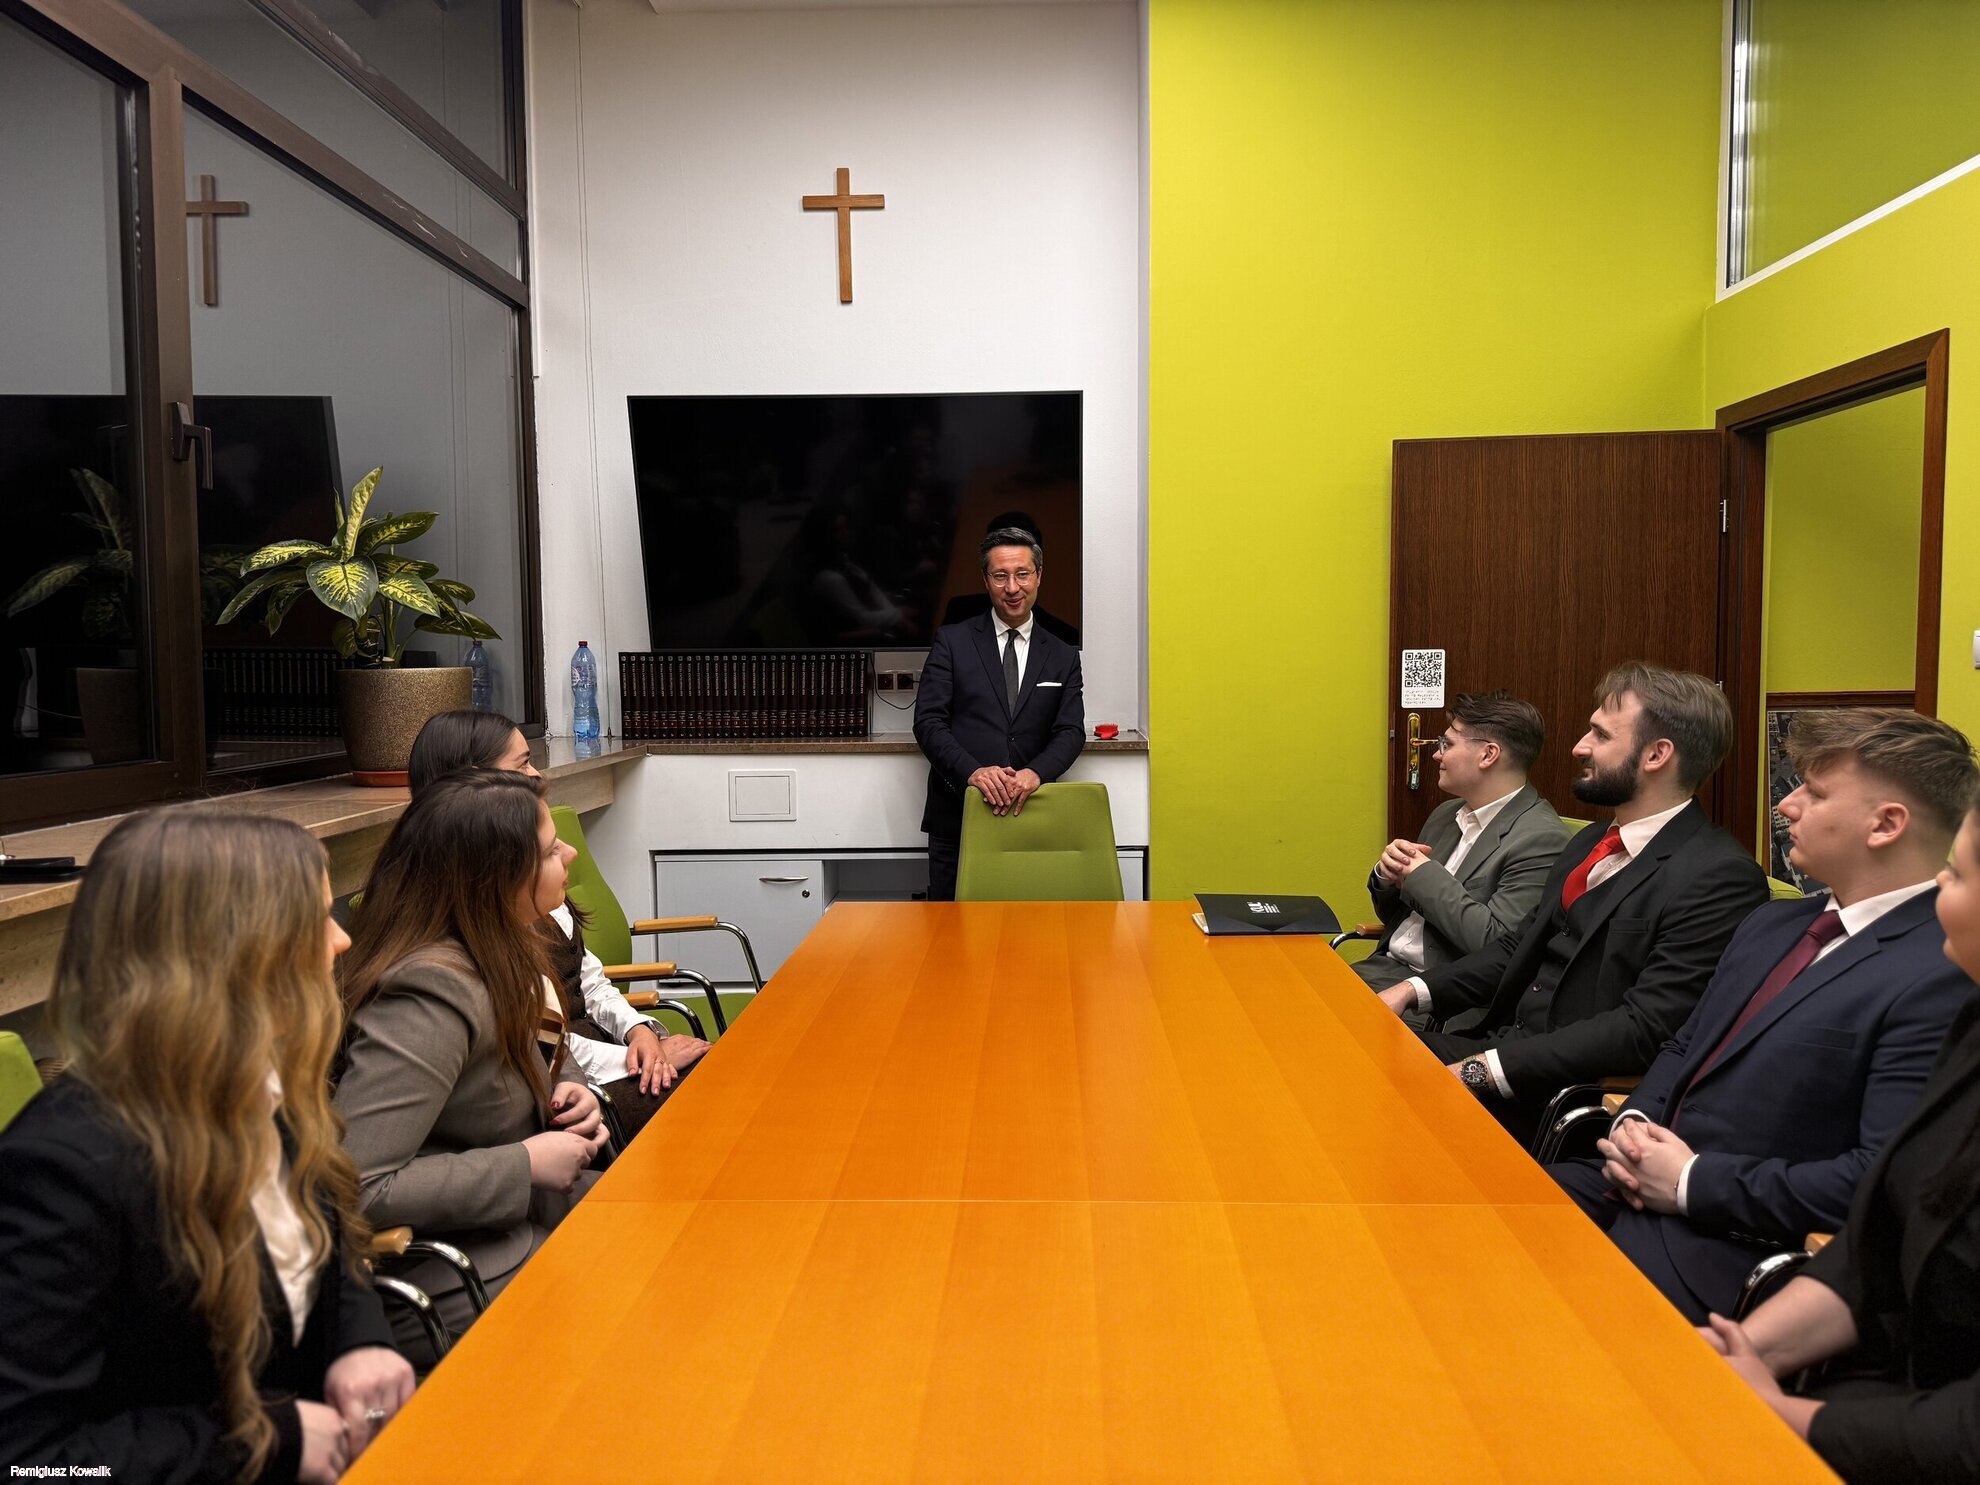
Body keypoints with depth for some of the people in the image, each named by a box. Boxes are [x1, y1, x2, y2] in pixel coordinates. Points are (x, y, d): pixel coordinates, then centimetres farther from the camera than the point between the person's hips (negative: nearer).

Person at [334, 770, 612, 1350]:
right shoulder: (430, 996, -26)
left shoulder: (498, 954, 2)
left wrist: (564, 1089, -1)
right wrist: (527, 1165, -22)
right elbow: (356, 1188, -30)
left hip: (516, 1214, 9)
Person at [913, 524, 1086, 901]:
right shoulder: (952, 641, 5)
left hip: (1027, 816, 2)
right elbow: (928, 721, -3)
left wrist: (1035, 773, -17)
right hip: (956, 817, -1)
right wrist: (973, 771, -19)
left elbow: (1071, 732, 4)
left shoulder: (1062, 657, 12)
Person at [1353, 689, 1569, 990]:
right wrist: (1387, 874, -2)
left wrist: (1424, 875, -14)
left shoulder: (1540, 840, -13)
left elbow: (1496, 945, -22)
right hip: (1388, 966, 7)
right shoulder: (1446, 814, 13)